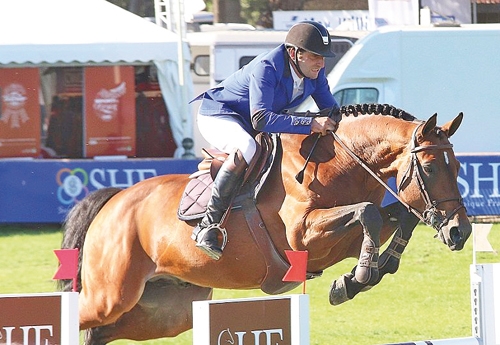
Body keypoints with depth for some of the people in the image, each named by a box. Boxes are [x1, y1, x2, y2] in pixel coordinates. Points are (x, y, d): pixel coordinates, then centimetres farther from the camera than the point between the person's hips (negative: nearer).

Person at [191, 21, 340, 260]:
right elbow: (260, 119, -44)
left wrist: (337, 121, -23)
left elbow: (330, 108, 1)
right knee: (246, 148, -39)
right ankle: (207, 225, -36)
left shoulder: (314, 71, -9)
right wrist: (310, 124, -49)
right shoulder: (266, 68, -33)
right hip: (218, 116, -9)